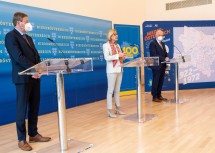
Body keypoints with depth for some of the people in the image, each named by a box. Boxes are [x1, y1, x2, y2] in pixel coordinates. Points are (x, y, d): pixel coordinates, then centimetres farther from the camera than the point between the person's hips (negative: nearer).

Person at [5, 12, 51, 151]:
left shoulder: (28, 38, 20)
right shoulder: (11, 36, -5)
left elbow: (36, 55, 13)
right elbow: (18, 56, -17)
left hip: (35, 76, 8)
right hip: (23, 78, -8)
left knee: (34, 108, 11)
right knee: (22, 109, 0)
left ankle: (33, 134, 23)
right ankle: (22, 140, 10)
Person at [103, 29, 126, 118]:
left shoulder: (117, 45, 17)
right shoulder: (106, 45, -4)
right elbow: (107, 58, -17)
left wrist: (123, 56, -1)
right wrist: (118, 55, -19)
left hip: (119, 70, 7)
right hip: (112, 70, -7)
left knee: (117, 90, 11)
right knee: (110, 90, -4)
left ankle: (117, 108, 19)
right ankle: (109, 111, -1)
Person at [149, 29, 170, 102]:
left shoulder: (162, 44, 18)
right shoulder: (152, 43, -10)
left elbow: (165, 53, 19)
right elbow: (154, 55, -18)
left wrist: (166, 57, -2)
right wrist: (164, 59, -21)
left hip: (162, 65, 8)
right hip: (156, 66, -8)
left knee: (161, 81, 12)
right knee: (155, 81, -2)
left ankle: (159, 95, 21)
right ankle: (154, 97, 6)